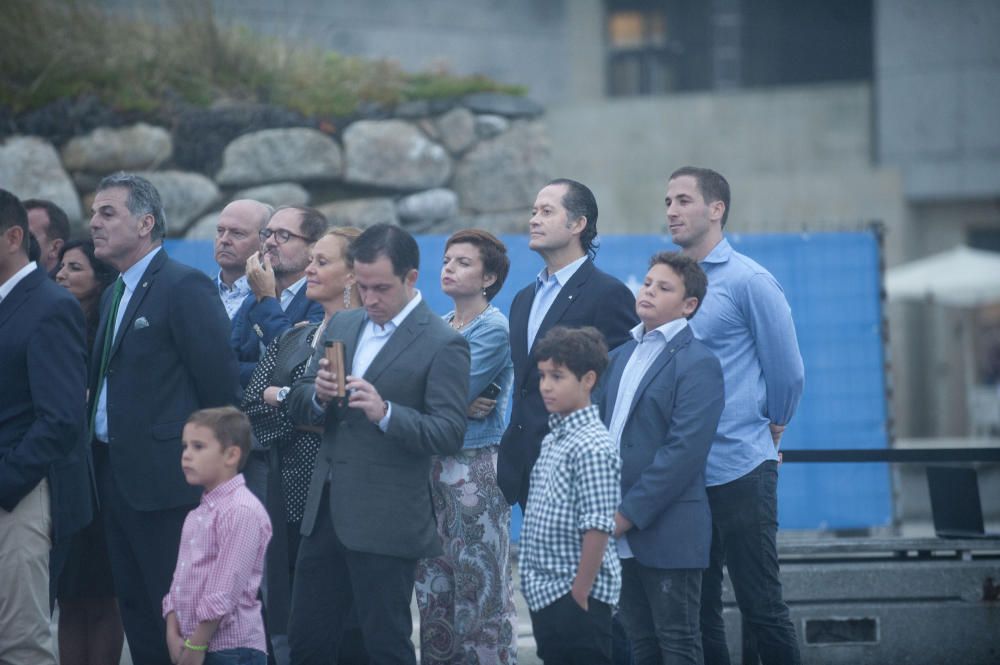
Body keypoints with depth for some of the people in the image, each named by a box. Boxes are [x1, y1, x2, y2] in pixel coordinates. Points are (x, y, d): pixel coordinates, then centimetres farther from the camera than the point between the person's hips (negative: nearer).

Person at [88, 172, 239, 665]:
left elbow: (219, 380, -15)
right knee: (135, 609, 12)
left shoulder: (185, 287, -12)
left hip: (164, 477, -9)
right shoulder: (113, 295, 16)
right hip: (115, 472, 9)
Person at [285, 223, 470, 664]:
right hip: (325, 511, 7)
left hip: (386, 522, -7)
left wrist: (385, 412, -28)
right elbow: (297, 405, 14)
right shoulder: (342, 326, 13)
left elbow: (450, 433, -15)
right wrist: (319, 395, -9)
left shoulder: (442, 344, -8)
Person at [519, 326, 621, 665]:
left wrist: (580, 592, -20)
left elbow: (597, 527, -20)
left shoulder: (591, 447, -16)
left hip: (575, 596, -10)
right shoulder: (554, 438, 12)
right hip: (547, 593, 10)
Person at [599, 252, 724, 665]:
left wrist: (630, 513, -18)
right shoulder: (621, 356, 16)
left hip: (668, 533, -7)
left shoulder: (697, 364, -9)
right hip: (622, 532, 7)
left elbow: (684, 450, -17)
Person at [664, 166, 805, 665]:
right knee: (696, 610, 9)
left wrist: (771, 430, 7)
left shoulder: (749, 282, -7)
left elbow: (787, 371, -3)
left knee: (761, 605, -4)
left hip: (738, 470, -6)